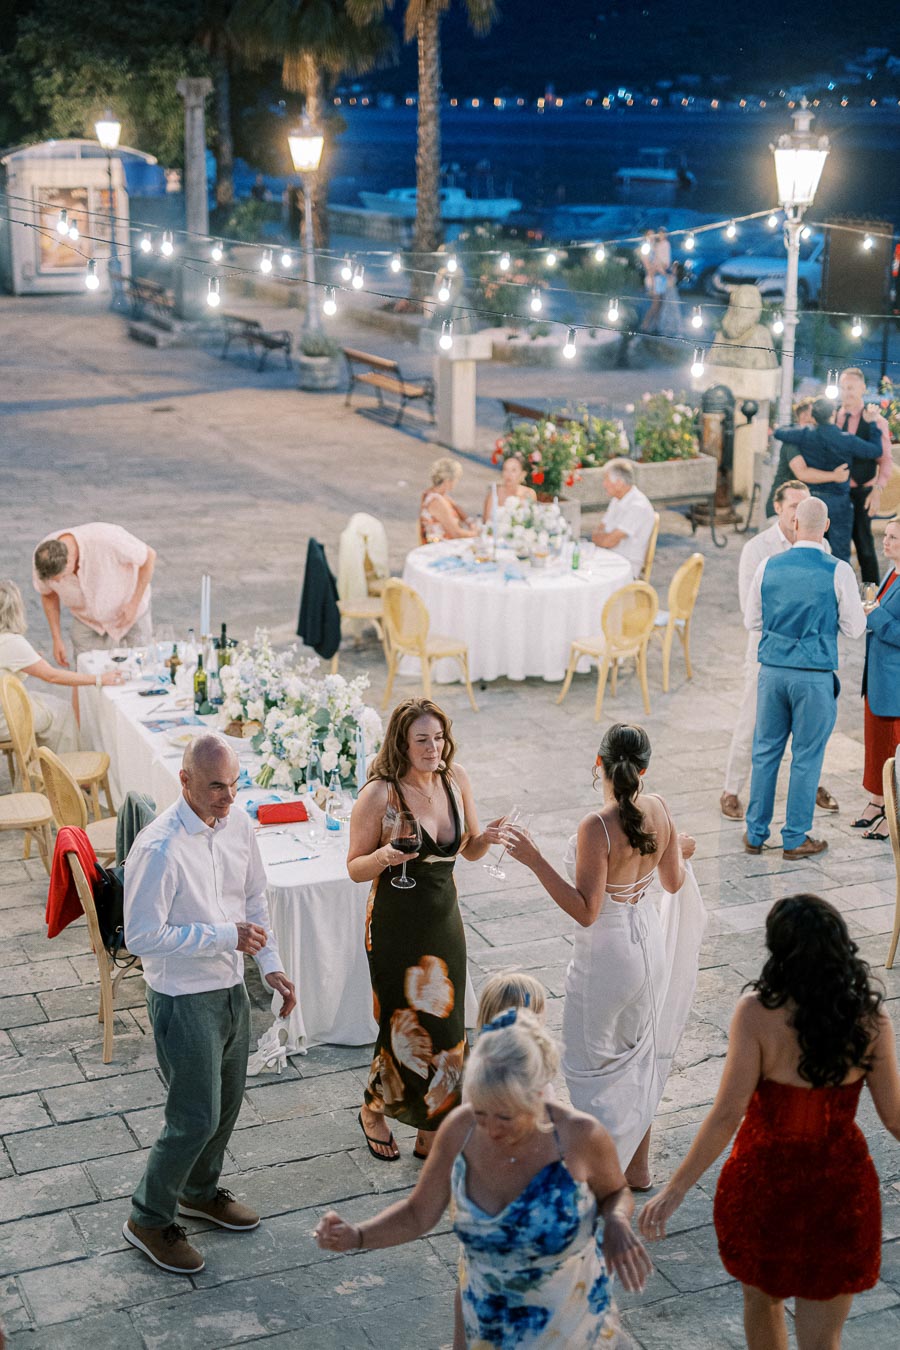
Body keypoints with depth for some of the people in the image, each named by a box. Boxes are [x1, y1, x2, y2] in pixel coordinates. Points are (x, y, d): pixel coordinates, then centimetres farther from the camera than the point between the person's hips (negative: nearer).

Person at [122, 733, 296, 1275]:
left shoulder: (238, 824, -3)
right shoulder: (159, 850, -27)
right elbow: (142, 936, -25)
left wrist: (271, 965, 2)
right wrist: (225, 936, -26)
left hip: (231, 989, 8)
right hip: (184, 1001, -8)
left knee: (228, 1103, 22)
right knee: (196, 1118, -1)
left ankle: (200, 1191, 46)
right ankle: (149, 1219, 22)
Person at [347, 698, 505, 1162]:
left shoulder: (456, 779, -2)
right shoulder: (379, 793, -17)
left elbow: (468, 851, 9)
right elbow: (355, 868, -9)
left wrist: (486, 838, -13)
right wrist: (384, 857, -30)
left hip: (445, 919, 5)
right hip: (396, 924, -5)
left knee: (445, 1028, 9)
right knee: (404, 1029, 4)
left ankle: (431, 1133, 26)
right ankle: (374, 1111, 33)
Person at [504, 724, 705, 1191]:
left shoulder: (597, 827, -27)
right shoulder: (658, 810, -7)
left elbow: (585, 911, -25)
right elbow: (673, 882, 7)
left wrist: (536, 860, -30)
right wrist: (680, 851, 28)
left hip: (606, 953, -7)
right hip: (650, 942, 7)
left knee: (592, 1061, 10)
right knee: (639, 1053, 22)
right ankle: (637, 1166, 35)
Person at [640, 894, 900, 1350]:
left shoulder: (758, 1012, -21)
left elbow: (727, 1114, -22)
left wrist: (674, 1191, -14)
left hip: (764, 1180, -2)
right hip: (839, 1186, 2)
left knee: (762, 1300, 28)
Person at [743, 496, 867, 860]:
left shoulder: (769, 566, 0)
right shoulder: (838, 571, -9)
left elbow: (751, 621, 9)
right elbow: (855, 628, -2)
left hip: (773, 670, 3)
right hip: (814, 676, -3)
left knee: (766, 751, 14)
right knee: (806, 757, 7)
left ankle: (755, 833, 21)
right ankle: (795, 840, 14)